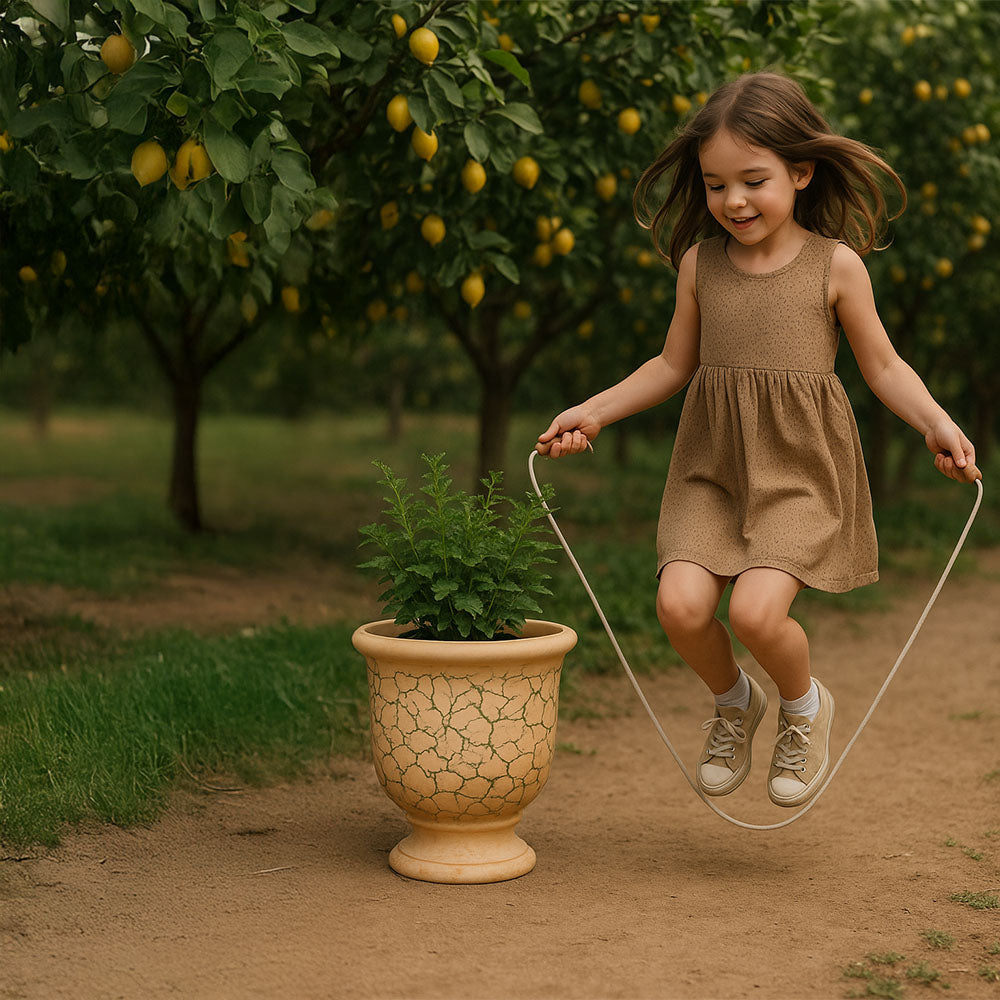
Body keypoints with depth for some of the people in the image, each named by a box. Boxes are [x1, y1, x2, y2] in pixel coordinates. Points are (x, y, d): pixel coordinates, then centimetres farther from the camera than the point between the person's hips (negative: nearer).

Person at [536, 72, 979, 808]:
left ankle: (805, 706, 14)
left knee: (756, 611, -22)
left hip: (801, 471, -3)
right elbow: (675, 366, 17)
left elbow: (883, 366, 5)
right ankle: (735, 702, 18)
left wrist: (936, 423, -11)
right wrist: (594, 412, 10)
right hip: (713, 469, 3)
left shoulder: (836, 265, -3)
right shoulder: (699, 263, 6)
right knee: (680, 604, -16)